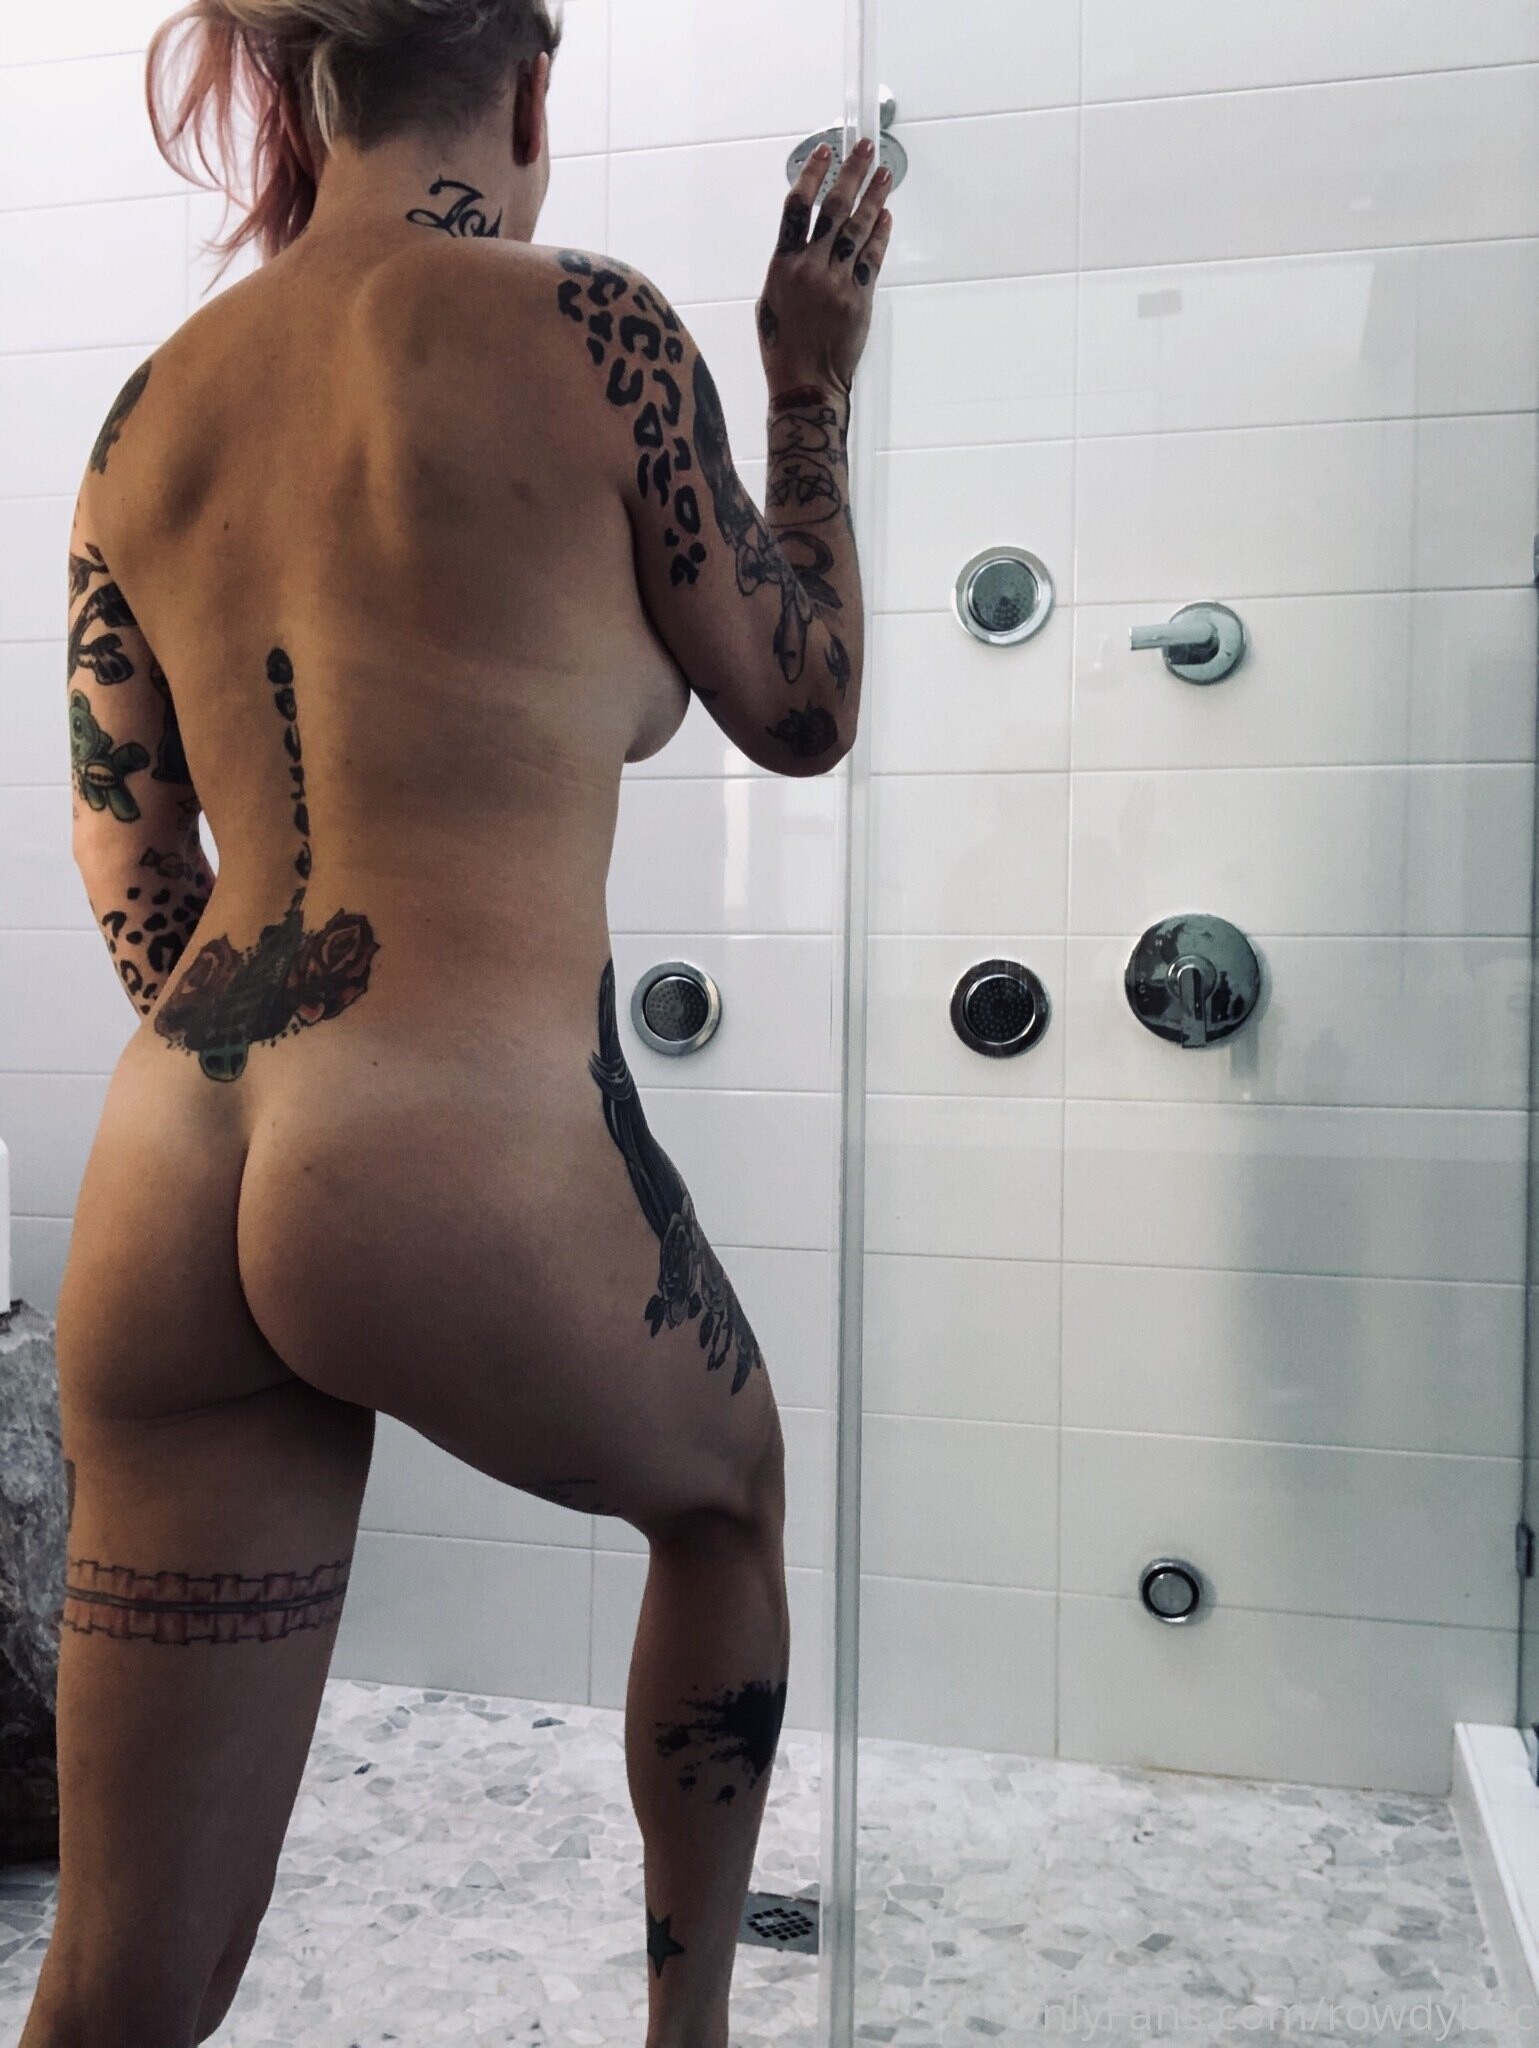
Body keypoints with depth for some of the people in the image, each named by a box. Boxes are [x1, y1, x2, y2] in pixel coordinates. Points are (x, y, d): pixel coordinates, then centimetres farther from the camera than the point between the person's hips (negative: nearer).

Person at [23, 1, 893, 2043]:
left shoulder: (148, 409, 13)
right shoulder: (591, 324, -3)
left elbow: (126, 879, 15)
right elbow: (803, 709, 8)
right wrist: (814, 387, 20)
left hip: (164, 1180, 5)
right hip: (470, 1155, -4)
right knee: (728, 1490, 30)